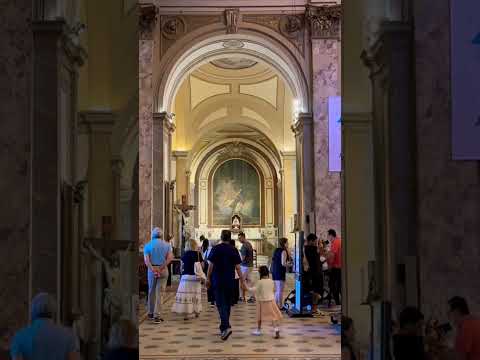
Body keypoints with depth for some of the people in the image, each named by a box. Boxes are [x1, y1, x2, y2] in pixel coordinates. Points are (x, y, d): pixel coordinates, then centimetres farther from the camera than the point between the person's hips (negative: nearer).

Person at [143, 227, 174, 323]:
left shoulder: (148, 245, 2)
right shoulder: (167, 245, 4)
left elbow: (146, 259, -11)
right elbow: (170, 257, -11)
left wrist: (153, 269, -16)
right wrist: (162, 267, -12)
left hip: (152, 269, 0)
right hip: (163, 270, 0)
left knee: (151, 291, 16)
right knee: (159, 293, 0)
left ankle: (150, 313, 25)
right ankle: (156, 315, -6)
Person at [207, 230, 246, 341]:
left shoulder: (215, 249, -5)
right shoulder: (233, 250, 0)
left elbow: (211, 265, -5)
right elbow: (237, 267, -1)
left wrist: (208, 278, 5)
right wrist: (242, 281, 3)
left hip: (218, 280, -3)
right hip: (229, 281, 3)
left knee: (221, 304, -5)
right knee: (227, 304, 15)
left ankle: (226, 327, -23)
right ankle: (223, 327, 23)